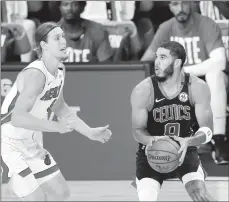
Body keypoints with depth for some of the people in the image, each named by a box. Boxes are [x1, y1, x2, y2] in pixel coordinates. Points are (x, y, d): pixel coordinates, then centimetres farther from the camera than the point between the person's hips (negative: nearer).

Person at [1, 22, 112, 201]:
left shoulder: (60, 70, 2)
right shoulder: (35, 75, -27)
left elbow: (59, 107, 19)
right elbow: (18, 117, -39)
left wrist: (90, 132, 16)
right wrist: (57, 126, -47)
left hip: (28, 142, 10)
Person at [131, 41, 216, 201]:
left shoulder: (198, 88, -14)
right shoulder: (143, 91, -17)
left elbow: (206, 130, -14)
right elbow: (138, 130, -10)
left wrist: (188, 141, -36)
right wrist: (150, 140, -34)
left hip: (185, 151, 0)